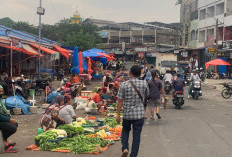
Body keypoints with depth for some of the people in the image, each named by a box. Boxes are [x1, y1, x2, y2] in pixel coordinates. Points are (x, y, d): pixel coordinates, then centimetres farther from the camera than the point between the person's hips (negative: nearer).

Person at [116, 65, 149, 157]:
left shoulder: (124, 85, -8)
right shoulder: (144, 83, -5)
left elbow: (120, 100, -6)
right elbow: (147, 94, 14)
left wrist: (118, 114, -1)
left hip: (127, 114, 0)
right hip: (139, 114, 0)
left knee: (125, 130, 23)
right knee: (136, 135, 9)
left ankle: (125, 148, 4)